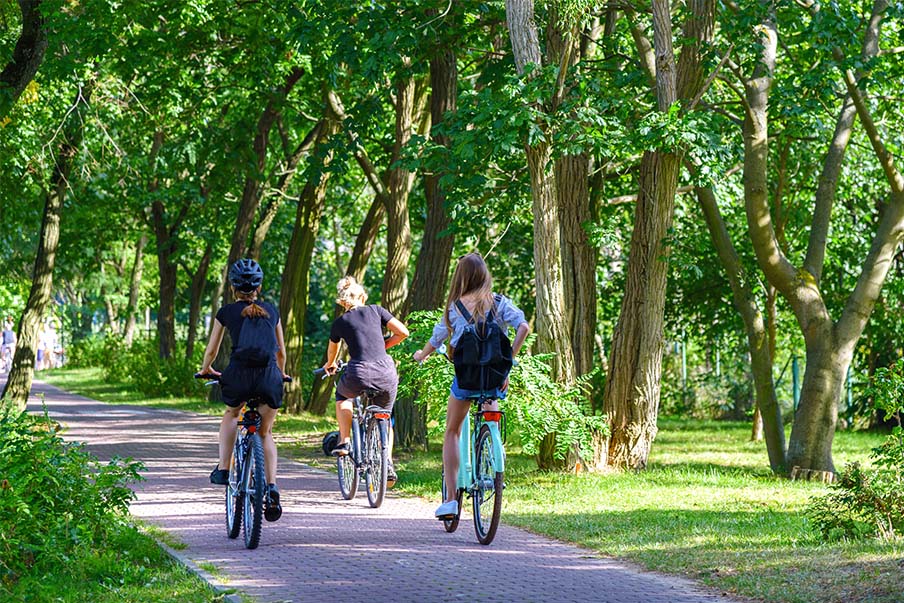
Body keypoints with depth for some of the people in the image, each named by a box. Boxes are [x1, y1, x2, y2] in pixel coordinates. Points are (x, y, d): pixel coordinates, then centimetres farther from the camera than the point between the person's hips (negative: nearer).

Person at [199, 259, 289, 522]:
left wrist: (206, 370, 40)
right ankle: (272, 488, 2)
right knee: (265, 432, 18)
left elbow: (211, 350, 20)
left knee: (231, 415, 31)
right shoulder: (271, 310, 17)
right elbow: (281, 351, 25)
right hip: (270, 375, 1)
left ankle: (223, 469, 19)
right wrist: (280, 373, 44)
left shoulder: (226, 312, 11)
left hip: (239, 374, -1)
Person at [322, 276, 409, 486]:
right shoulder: (376, 310, 14)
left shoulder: (340, 322, 13)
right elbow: (403, 332, 7)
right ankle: (388, 466, 12)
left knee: (342, 396, 34)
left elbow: (332, 351, 32)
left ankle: (344, 441, 19)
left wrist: (330, 365, 54)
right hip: (386, 374, 2)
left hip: (359, 375, -2)